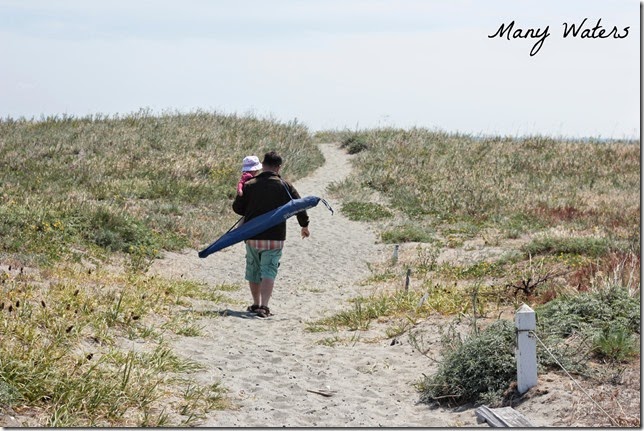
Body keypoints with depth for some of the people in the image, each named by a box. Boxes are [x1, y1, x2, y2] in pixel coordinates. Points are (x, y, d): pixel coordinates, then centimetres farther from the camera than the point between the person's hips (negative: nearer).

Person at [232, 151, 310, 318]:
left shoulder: (250, 185, -2)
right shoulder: (285, 186, -3)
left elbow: (237, 207, 3)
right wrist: (304, 225, 20)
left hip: (252, 237, 1)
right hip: (275, 238, -1)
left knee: (253, 271, 17)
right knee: (269, 272, -3)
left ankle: (256, 304, 27)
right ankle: (263, 306, -17)